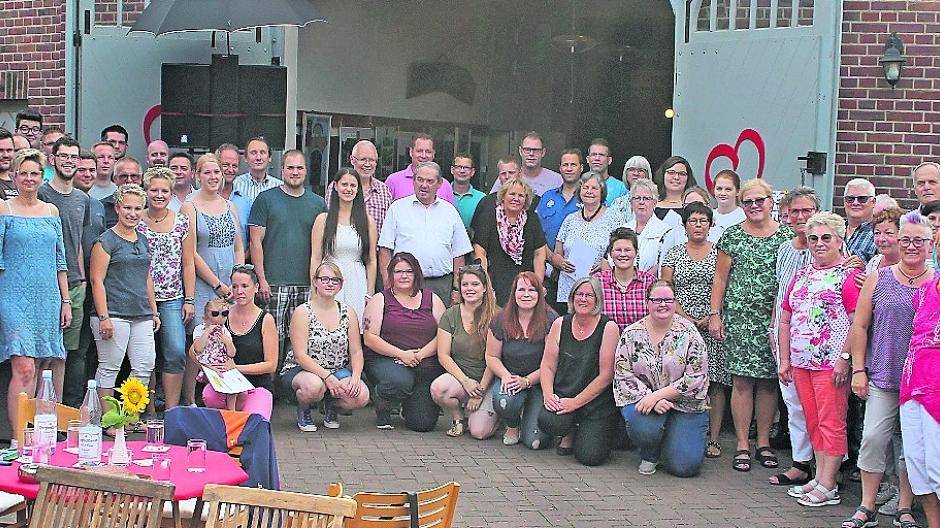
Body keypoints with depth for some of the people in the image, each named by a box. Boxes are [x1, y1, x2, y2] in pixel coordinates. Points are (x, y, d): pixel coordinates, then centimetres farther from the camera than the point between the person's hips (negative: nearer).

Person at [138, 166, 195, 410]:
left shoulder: (183, 222, 7)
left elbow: (188, 264, 7)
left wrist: (189, 300, 2)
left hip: (172, 299, 1)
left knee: (176, 353, -11)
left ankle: (172, 410, -3)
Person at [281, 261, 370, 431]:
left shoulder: (348, 312, 5)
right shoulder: (302, 312, -8)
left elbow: (356, 351, 4)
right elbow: (300, 355, -14)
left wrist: (356, 376, -16)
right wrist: (327, 376, -25)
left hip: (339, 372, 4)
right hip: (300, 371, -3)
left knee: (361, 396, -26)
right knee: (314, 386, -39)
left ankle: (331, 406, 10)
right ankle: (303, 410, -1)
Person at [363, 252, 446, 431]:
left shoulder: (432, 299, 12)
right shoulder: (380, 300, 5)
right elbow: (369, 338, -4)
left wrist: (420, 355, -11)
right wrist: (402, 354, -14)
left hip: (426, 365, 2)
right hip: (385, 360, -2)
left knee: (423, 423, -12)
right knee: (401, 382, -38)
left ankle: (407, 408, 27)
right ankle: (381, 406, -1)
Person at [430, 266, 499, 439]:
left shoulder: (495, 316, -5)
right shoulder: (450, 315, 3)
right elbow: (443, 355, 0)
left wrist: (480, 391, -11)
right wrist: (466, 382, -12)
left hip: (487, 382, -2)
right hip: (459, 376, 2)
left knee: (479, 432, -20)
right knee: (438, 388, -32)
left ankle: (494, 415, 17)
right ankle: (458, 419, 0)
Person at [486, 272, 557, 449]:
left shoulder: (550, 320, -9)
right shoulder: (501, 320, 0)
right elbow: (492, 357, 7)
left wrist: (527, 381, -20)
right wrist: (506, 376, -12)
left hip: (539, 382, -2)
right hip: (509, 376, 2)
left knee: (535, 441, -17)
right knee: (503, 401, -35)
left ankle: (529, 417, 22)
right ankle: (512, 426, 4)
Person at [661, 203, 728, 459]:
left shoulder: (719, 253, 8)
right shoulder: (674, 255, 11)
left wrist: (713, 317, -10)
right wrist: (687, 319, -7)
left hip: (713, 326, -1)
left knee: (715, 383, -4)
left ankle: (713, 439, 0)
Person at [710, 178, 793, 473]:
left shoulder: (786, 236, 7)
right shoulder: (732, 236, 5)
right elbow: (720, 278, 6)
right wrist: (714, 314, 0)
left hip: (774, 319, 1)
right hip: (739, 317, -1)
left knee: (768, 381, 4)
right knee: (742, 380, -3)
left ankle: (764, 443, 15)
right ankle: (742, 446, 3)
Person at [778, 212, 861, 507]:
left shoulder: (848, 275, -6)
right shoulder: (802, 275, 16)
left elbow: (858, 322, -13)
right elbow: (785, 320, 18)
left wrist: (844, 358, -18)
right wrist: (784, 359, 13)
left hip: (831, 363, -7)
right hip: (801, 361, 7)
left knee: (831, 422, -4)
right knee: (812, 421, 11)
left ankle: (828, 487, 0)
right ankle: (820, 477, 19)